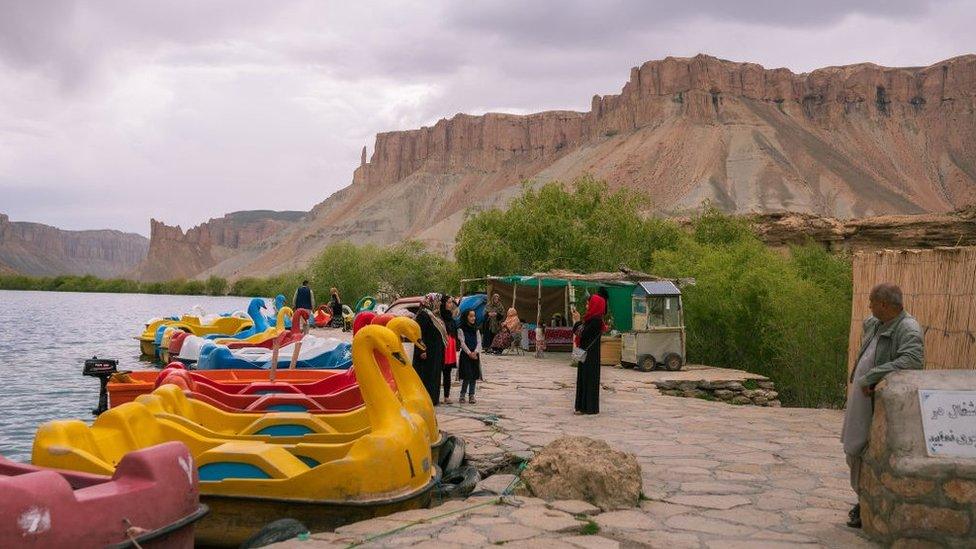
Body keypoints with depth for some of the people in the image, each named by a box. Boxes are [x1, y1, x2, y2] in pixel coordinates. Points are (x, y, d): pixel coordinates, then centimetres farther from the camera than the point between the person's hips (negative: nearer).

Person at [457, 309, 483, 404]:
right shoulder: (461, 329, -3)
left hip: (475, 355, 5)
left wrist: (475, 352, -10)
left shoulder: (476, 330, 12)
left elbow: (479, 342, 6)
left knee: (474, 376, 3)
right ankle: (462, 395, 3)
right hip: (465, 355, -5)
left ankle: (471, 395, 8)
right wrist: (469, 353, -16)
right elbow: (462, 342, -9)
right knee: (467, 376, -9)